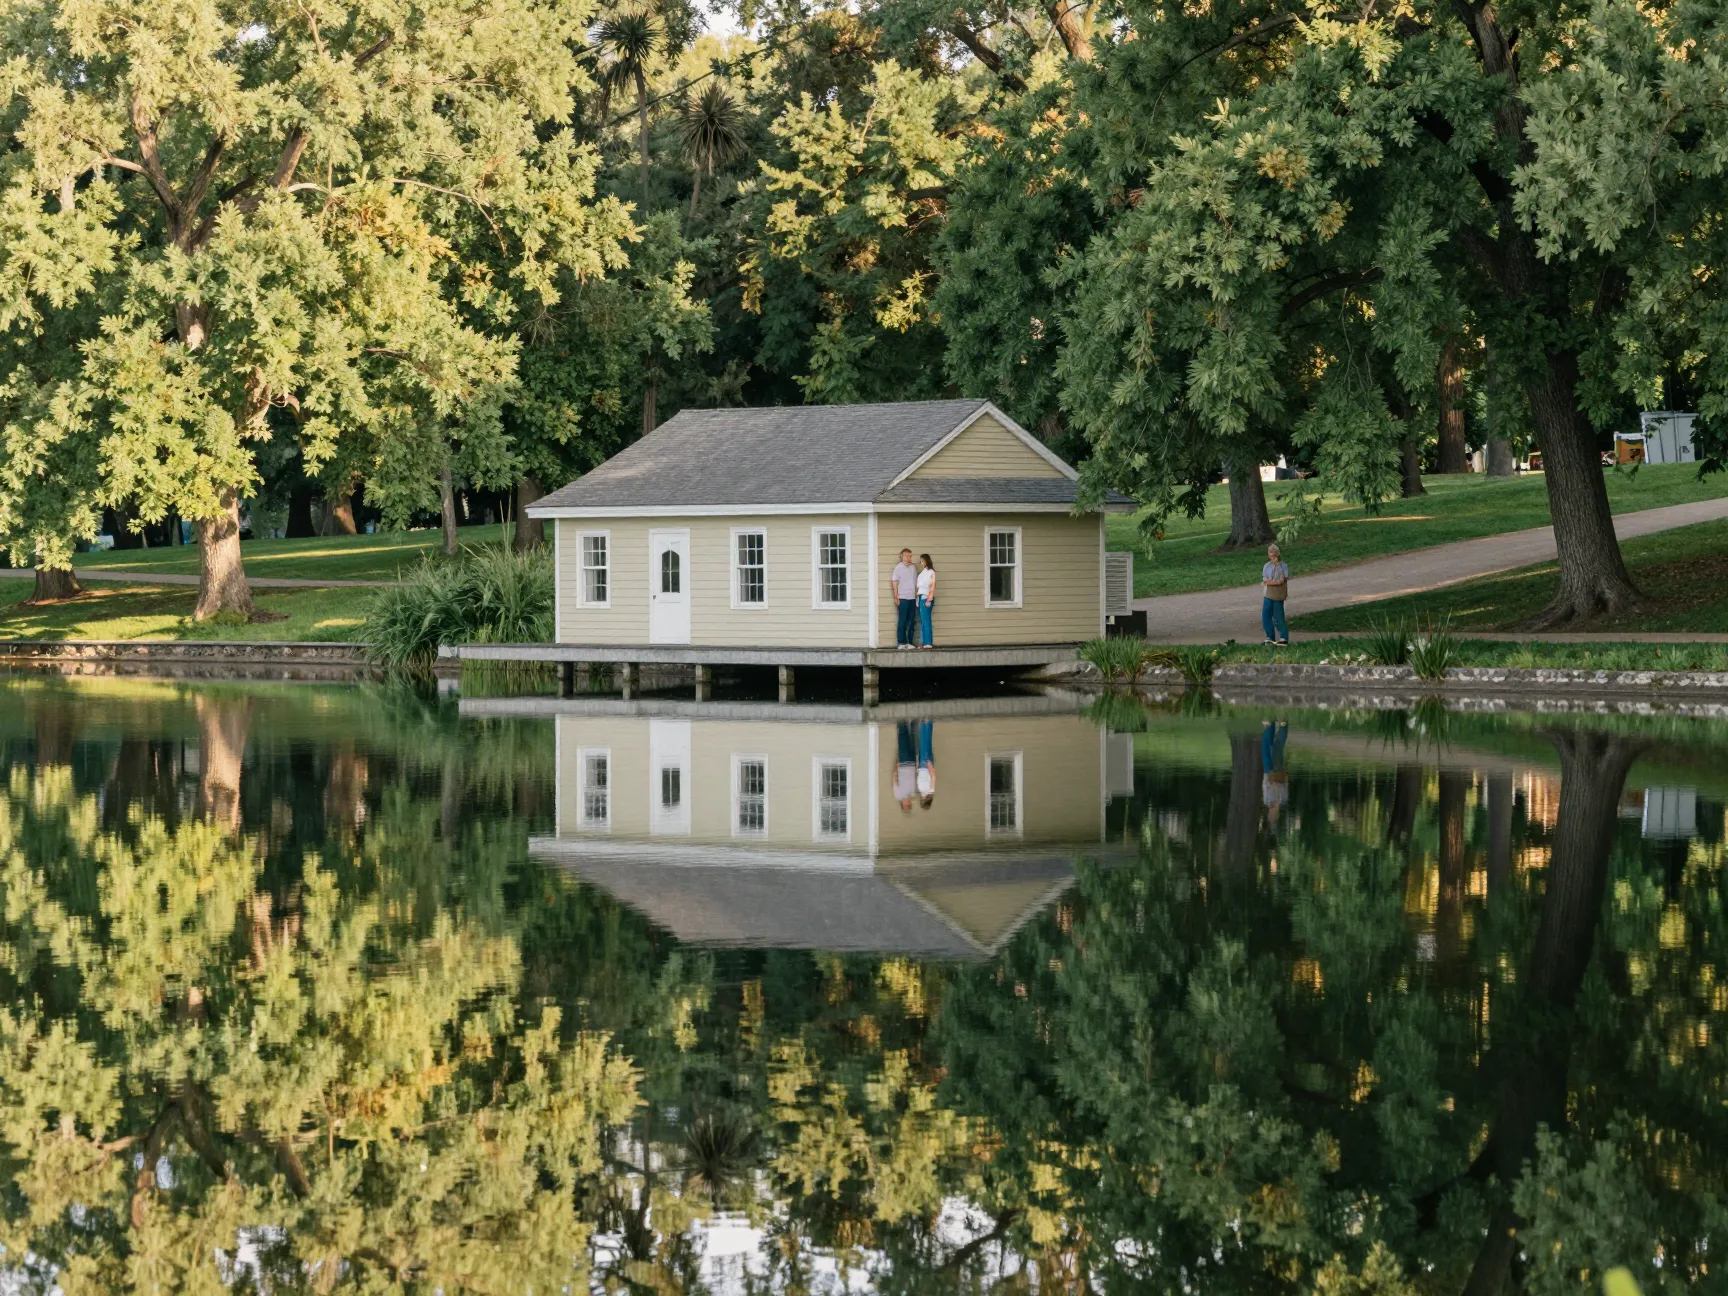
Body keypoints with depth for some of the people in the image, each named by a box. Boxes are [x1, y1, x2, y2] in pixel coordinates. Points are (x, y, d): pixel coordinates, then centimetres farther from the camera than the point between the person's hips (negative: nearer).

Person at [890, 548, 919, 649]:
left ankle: (910, 642, 10)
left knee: (911, 621, 5)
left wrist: (917, 595, 10)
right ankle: (901, 642, 0)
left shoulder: (913, 568, 12)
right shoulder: (899, 568, -2)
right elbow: (894, 583, -3)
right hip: (903, 598, -5)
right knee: (902, 621, -3)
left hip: (912, 598, 5)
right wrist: (896, 597, -8)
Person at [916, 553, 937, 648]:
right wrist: (918, 600, 8)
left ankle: (928, 643, -10)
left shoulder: (930, 572, -4)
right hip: (921, 598, 8)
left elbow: (932, 587, -10)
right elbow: (919, 587, 14)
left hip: (926, 598, -8)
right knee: (922, 622, 6)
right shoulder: (922, 573, 17)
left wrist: (929, 600, -16)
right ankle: (924, 643, 7)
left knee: (926, 621, -10)